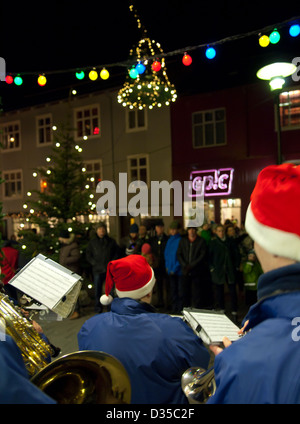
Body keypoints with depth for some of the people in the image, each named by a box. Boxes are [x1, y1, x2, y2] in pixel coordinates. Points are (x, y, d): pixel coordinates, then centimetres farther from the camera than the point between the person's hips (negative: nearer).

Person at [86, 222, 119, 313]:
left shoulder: (111, 241, 7)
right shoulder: (92, 242, 8)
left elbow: (116, 253, 12)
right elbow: (88, 255, 9)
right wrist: (95, 264, -4)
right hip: (97, 270, 1)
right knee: (97, 289, 5)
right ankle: (98, 307, 19)